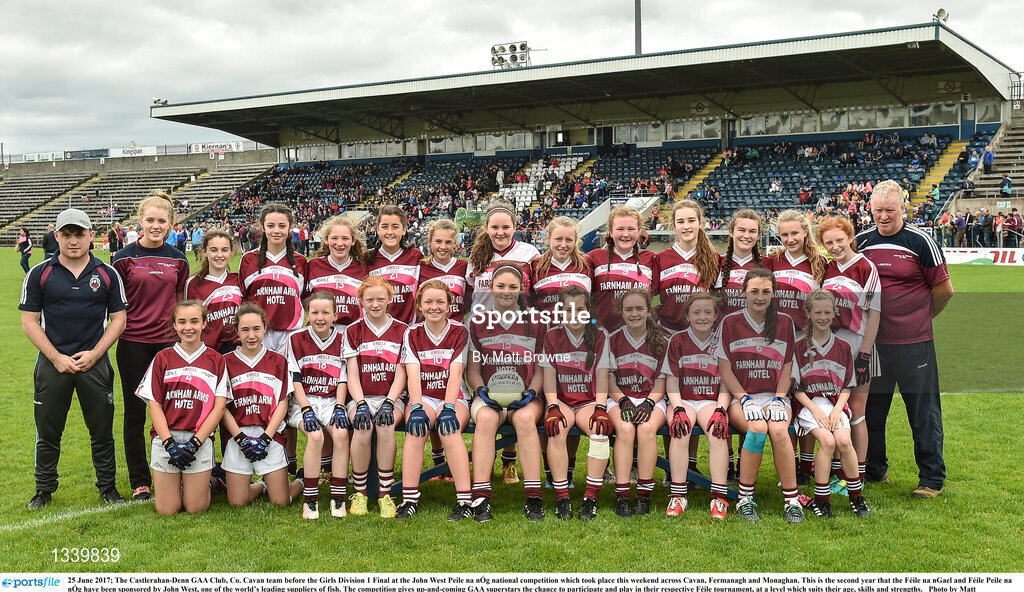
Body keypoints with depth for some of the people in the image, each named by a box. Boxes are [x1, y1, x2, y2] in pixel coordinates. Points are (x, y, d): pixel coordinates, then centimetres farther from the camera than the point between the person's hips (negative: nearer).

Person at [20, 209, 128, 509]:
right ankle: (44, 489, 26)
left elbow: (118, 319, 2)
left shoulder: (107, 274, 1)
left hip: (95, 362, 0)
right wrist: (57, 358, -9)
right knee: (48, 431, 10)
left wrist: (94, 354, -8)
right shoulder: (39, 274, 0)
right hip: (52, 363, 0)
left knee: (102, 431, 6)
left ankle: (107, 486, 21)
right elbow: (29, 321, 0)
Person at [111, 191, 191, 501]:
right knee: (135, 413, 6)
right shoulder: (124, 258, -3)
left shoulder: (178, 260, 6)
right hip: (133, 344, -2)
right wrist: (116, 332, -5)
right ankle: (139, 481, 17)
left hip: (168, 342, 2)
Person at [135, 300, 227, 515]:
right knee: (167, 510, 1)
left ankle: (202, 482, 29)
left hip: (200, 440, -1)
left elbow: (219, 407, -1)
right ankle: (176, 482, 30)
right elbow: (154, 405, 1)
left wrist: (195, 442, -11)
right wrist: (170, 443, -10)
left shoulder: (216, 361, 4)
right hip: (166, 438, 1)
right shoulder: (163, 358, 5)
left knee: (195, 507, 0)